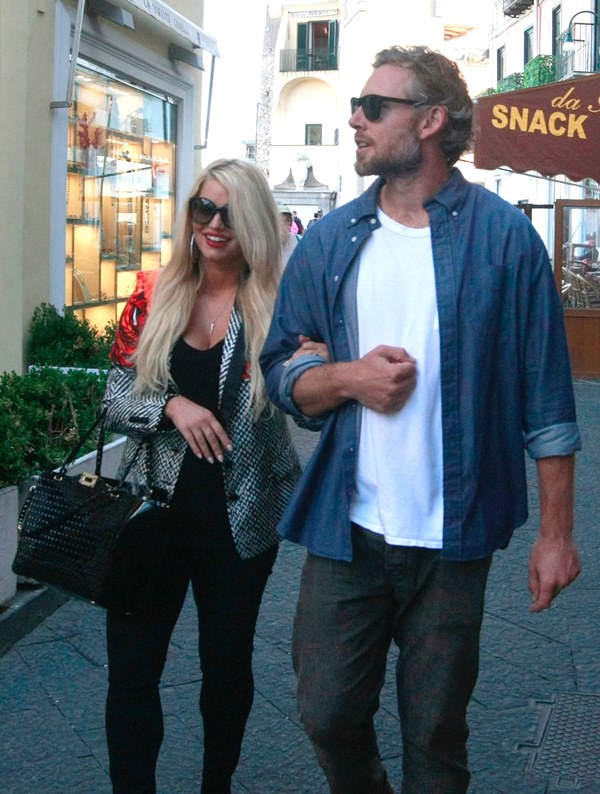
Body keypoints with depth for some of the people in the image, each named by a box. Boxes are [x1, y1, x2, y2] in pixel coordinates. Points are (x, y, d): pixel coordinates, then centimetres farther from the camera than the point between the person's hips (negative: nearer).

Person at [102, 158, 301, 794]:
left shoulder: (276, 306, -4)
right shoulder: (154, 296, 1)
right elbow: (115, 397, 2)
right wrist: (170, 405, -16)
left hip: (239, 519, -1)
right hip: (155, 510, 1)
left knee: (227, 663, 14)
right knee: (131, 667, 3)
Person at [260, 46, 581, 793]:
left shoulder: (502, 235, -5)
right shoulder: (329, 241, 5)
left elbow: (545, 400, -4)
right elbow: (283, 371, 8)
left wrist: (556, 531, -5)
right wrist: (346, 375, -13)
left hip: (453, 538, -2)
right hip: (344, 530, 3)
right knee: (328, 714, 11)